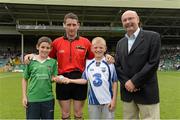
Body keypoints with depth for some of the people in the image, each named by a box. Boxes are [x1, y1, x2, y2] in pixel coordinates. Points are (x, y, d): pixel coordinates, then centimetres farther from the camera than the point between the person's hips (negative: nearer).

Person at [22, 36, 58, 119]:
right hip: (32, 99, -1)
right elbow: (25, 79, 7)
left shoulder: (53, 62, 2)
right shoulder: (30, 61, 1)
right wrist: (24, 96, 3)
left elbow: (54, 78, 6)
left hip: (48, 99, 1)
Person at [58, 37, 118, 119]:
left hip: (108, 101, -2)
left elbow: (115, 82, -4)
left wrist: (114, 100, -6)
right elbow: (84, 80, 5)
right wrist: (70, 80, -4)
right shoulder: (88, 63, 2)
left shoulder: (109, 64, -6)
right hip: (93, 101, 3)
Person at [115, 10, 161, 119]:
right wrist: (126, 82, -8)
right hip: (127, 91, 5)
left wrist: (134, 81, -14)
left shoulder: (153, 37, -4)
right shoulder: (120, 43, 14)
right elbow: (118, 66, 9)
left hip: (146, 92, -5)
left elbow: (153, 63, -13)